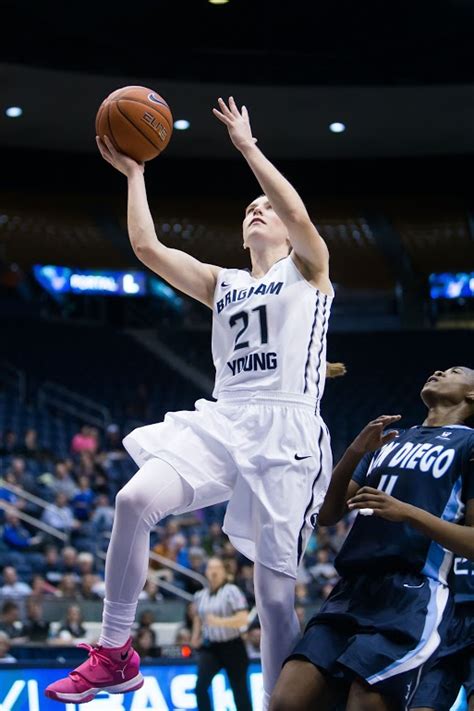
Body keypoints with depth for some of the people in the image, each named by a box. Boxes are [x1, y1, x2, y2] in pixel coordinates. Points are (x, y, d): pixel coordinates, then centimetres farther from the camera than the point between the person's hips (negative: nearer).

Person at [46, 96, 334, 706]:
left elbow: (298, 212, -11)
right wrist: (133, 172, 17)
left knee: (274, 591, -6)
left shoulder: (307, 271, 10)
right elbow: (147, 247, 15)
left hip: (285, 432, -4)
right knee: (135, 499, -21)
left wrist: (247, 145, -4)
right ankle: (115, 653, -12)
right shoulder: (223, 285, 23)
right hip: (222, 422, 4)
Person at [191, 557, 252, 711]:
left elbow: (243, 619, -17)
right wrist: (195, 636, 11)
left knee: (240, 691, 3)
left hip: (232, 647, -4)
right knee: (200, 686, -14)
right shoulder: (200, 596, 10)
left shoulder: (232, 592, -8)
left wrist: (219, 621, -27)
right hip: (209, 647, 4)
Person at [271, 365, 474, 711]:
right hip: (351, 590, 6)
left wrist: (406, 512, -15)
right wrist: (355, 452, 4)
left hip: (414, 595, -6)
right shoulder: (387, 439, 24)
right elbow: (327, 516, 19)